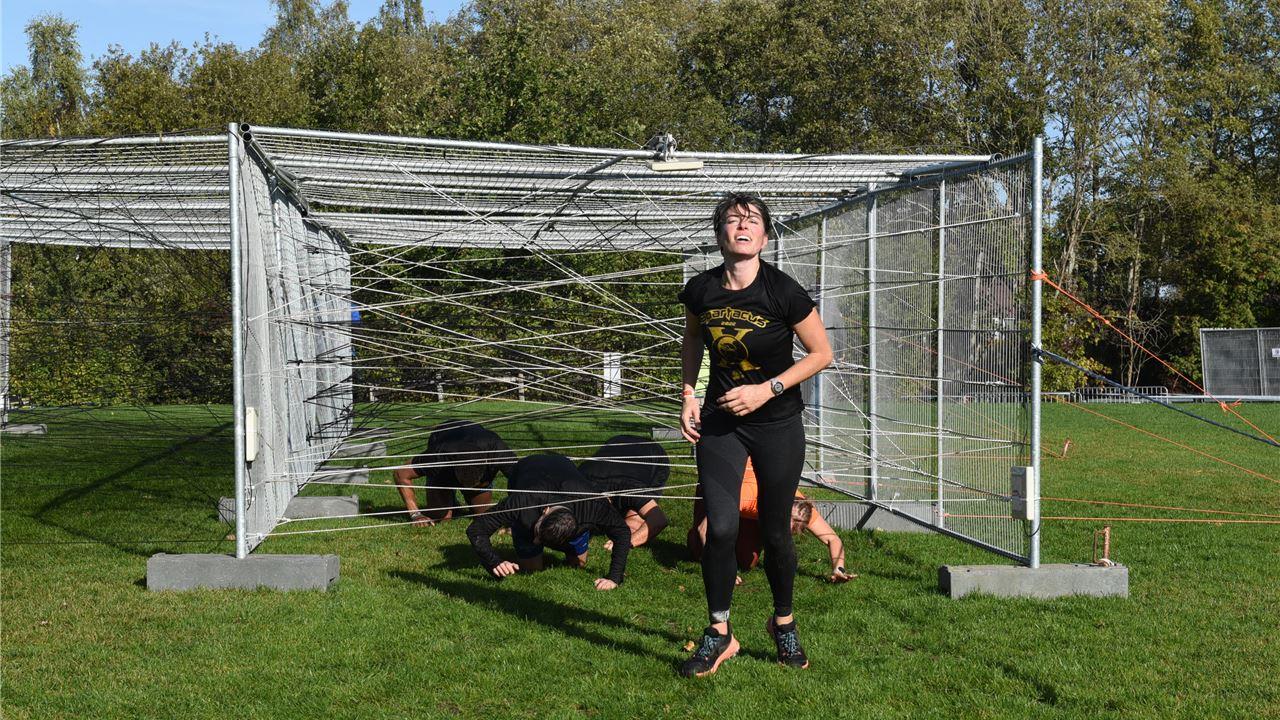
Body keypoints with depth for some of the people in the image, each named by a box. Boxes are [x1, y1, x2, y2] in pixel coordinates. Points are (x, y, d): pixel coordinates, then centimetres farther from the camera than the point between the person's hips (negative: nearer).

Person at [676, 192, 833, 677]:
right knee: (721, 528, -9)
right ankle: (719, 634, 8)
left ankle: (783, 623, 32)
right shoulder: (700, 290, -6)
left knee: (775, 533, 7)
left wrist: (767, 389, -16)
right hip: (720, 421, 2)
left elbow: (821, 353, -7)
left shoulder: (783, 292, -16)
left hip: (777, 424, -2)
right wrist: (688, 393, 3)